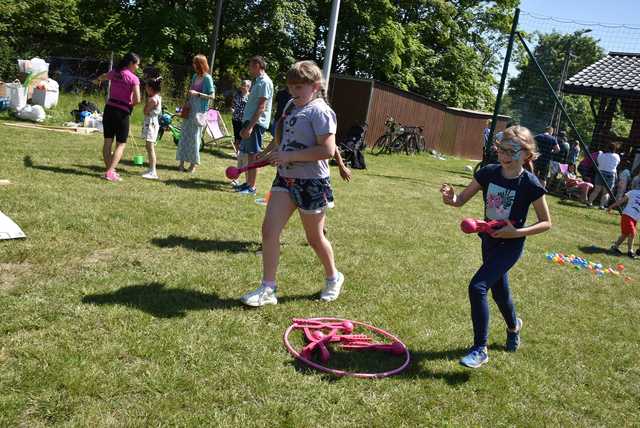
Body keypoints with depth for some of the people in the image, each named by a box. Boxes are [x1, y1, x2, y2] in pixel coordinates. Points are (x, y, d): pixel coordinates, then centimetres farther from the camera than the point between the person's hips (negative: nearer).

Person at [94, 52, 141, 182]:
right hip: (122, 112, -6)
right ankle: (110, 172, -10)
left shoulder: (114, 73, 9)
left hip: (109, 109, 6)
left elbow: (103, 76, 33)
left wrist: (98, 80, 58)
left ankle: (109, 170, 18)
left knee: (108, 141, 12)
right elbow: (137, 100, -19)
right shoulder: (133, 78, -10)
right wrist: (131, 104, 5)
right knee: (121, 144, 0)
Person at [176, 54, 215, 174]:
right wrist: (187, 102, 8)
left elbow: (212, 96, -11)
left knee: (195, 136, -2)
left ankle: (193, 163, 8)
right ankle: (182, 162, 12)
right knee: (184, 135, 5)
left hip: (199, 111, -7)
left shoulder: (207, 78, -9)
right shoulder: (195, 76, 12)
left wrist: (197, 94, -19)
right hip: (189, 109, 7)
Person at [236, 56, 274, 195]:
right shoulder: (257, 81, 18)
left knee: (253, 155, -6)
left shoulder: (265, 82, -12)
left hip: (256, 123, -9)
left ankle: (251, 187, -1)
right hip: (250, 122, 9)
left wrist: (250, 126, -23)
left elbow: (261, 107, -19)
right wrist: (245, 126, 19)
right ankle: (247, 182, 21)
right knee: (247, 154, 13)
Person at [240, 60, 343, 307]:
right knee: (269, 230, -5)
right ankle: (267, 289, 4)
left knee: (314, 238, 8)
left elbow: (327, 150, -25)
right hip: (285, 178, 7)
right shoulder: (291, 106, 11)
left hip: (311, 183, -7)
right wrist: (275, 154, 11)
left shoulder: (319, 111, -15)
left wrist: (289, 156, -23)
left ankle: (333, 278, 35)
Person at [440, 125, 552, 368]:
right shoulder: (488, 173, -6)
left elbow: (546, 223, -9)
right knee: (499, 290, 23)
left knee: (477, 287, -20)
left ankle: (480, 350, -6)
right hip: (489, 240, 6)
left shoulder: (530, 185, -18)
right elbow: (462, 200, -3)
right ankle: (514, 326, 55)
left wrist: (518, 232, -23)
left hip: (511, 245, -6)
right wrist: (450, 198, -27)